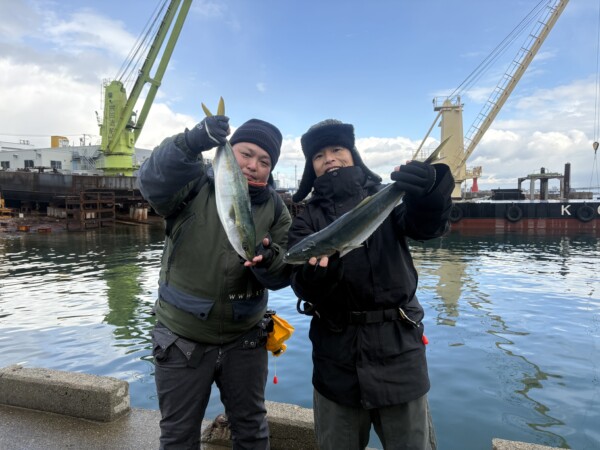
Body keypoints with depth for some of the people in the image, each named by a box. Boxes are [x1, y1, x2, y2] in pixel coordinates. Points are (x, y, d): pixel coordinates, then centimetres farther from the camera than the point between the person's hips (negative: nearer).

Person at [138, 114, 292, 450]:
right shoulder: (195, 185, -9)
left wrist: (268, 261, -29)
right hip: (182, 340, -2)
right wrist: (190, 143, -46)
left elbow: (283, 276, -6)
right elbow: (153, 181, -30)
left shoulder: (275, 209, -1)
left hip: (245, 340, 3)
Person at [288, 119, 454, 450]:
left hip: (397, 352, -1)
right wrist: (316, 272, -34)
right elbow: (302, 286, -10)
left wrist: (428, 191, -40)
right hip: (336, 359, 1)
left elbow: (428, 225, -18)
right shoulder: (307, 219, 5)